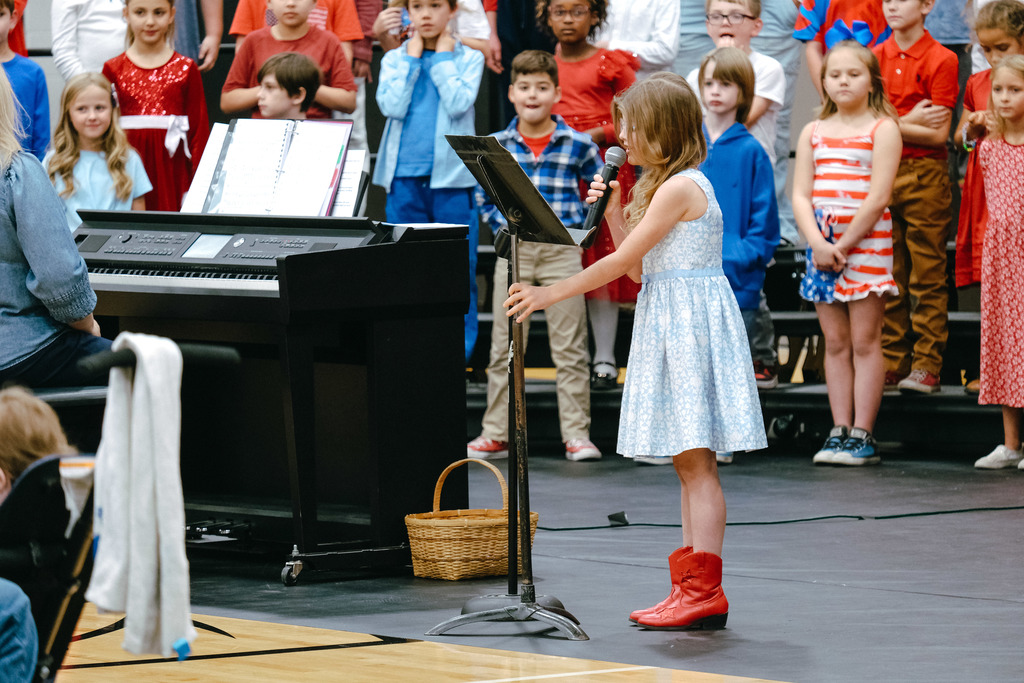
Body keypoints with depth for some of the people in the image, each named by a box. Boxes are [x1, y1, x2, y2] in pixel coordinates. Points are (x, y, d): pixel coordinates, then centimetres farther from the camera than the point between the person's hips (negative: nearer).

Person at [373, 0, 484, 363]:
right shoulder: (395, 59, 9)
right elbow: (391, 105, -8)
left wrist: (442, 58, -5)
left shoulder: (468, 58, 4)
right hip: (404, 176, 2)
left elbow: (459, 103, -13)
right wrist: (412, 58, -4)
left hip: (451, 176, -2)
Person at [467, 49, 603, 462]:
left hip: (562, 251, -2)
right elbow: (483, 196, 15)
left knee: (570, 349, 0)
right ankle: (496, 435, 10)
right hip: (513, 250, 2)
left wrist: (582, 228, -2)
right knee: (503, 347, 5)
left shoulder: (578, 145, 0)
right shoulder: (497, 146, 5)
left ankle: (577, 434, 4)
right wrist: (503, 226, 1)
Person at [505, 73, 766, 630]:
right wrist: (614, 213, 7)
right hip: (670, 326, 10)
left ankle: (705, 590, -10)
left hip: (691, 323, -10)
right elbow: (639, 268, 17)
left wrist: (549, 295, -14)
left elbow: (622, 261, -17)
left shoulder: (680, 188, -14)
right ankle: (692, 589, 11)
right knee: (688, 463, 9)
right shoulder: (665, 187, 17)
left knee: (695, 461, -10)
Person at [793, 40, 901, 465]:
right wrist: (818, 244, -10)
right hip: (822, 243, 5)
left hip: (867, 241, -5)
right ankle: (839, 431, 8)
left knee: (864, 341, -4)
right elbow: (800, 195, 6)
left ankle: (862, 435, -3)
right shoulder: (813, 132, 12)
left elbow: (878, 197, -10)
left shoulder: (882, 129, -2)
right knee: (835, 342, 6)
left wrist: (843, 246, -13)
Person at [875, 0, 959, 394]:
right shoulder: (876, 57, 10)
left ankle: (926, 366, 0)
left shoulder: (941, 60, -5)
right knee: (888, 276, 6)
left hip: (926, 174, -5)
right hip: (880, 172, 5)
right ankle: (891, 364, 10)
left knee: (928, 276, -2)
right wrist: (909, 121, -7)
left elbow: (938, 133, -10)